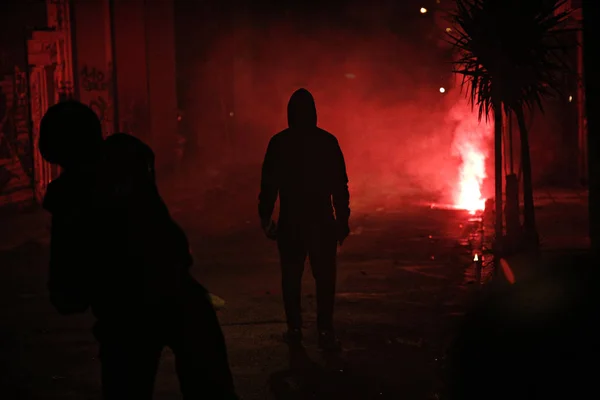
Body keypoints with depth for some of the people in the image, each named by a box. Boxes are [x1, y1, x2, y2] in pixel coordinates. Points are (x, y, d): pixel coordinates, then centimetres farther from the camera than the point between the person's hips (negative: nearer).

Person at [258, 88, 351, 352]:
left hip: (290, 221, 1)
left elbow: (269, 184, -1)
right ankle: (325, 332, -4)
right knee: (324, 277, 2)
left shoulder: (279, 143, -3)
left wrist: (265, 217, 8)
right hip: (322, 221, -1)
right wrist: (343, 220, 4)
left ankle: (294, 329, 15)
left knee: (291, 277, 12)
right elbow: (340, 185, -3)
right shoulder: (328, 141, -3)